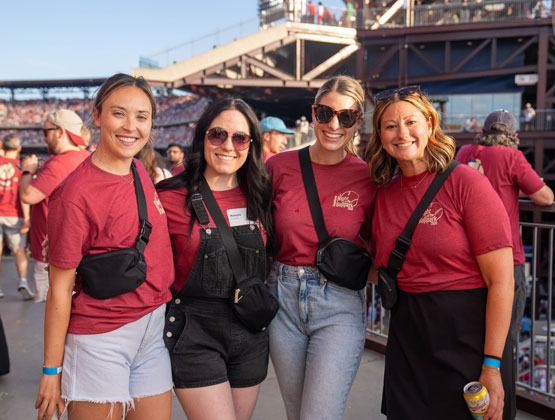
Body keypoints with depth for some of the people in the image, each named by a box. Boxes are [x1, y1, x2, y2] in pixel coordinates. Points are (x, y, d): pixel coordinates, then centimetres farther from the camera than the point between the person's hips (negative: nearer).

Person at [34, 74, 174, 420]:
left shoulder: (140, 172, 3)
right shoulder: (76, 193, -18)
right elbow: (60, 288, -13)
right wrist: (52, 369, -8)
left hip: (155, 328, 7)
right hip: (101, 340, -6)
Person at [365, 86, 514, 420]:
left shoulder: (465, 182, -12)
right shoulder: (385, 192, 5)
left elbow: (501, 281, -14)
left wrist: (492, 366, -16)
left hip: (464, 329, -4)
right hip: (406, 333, 5)